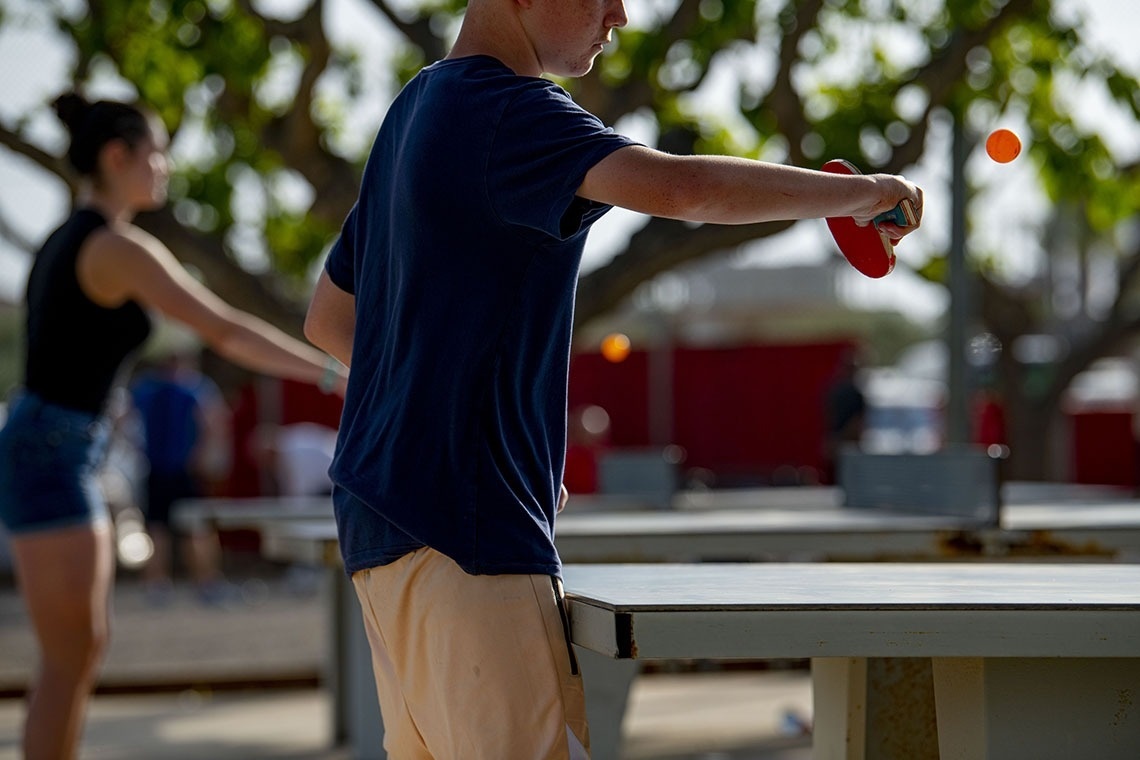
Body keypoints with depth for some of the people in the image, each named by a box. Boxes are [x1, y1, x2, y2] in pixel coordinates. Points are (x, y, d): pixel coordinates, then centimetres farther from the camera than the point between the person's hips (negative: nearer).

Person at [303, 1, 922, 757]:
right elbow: (677, 187, -31)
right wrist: (858, 192, -17)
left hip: (388, 519, 10)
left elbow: (329, 317, 25)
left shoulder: (418, 107, 19)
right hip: (461, 526, -10)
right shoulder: (505, 109, -12)